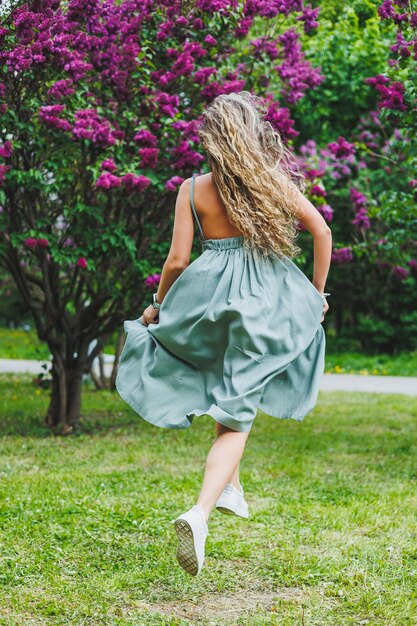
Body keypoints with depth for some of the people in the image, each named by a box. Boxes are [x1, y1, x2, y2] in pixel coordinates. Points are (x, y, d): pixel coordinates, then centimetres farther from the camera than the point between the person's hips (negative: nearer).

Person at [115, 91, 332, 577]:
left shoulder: (193, 190, -1)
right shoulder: (274, 181, 2)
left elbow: (177, 259, -3)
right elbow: (321, 232, 1)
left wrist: (156, 306, 13)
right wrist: (318, 293, 13)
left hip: (211, 295, 1)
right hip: (264, 303, -1)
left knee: (225, 394, 29)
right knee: (236, 417, -1)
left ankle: (230, 487, 32)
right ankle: (200, 512, -20)